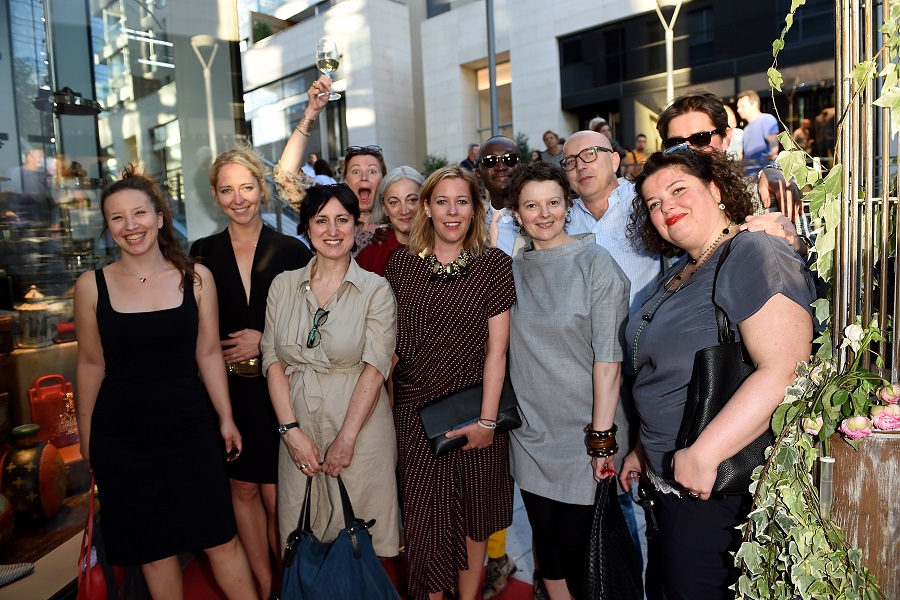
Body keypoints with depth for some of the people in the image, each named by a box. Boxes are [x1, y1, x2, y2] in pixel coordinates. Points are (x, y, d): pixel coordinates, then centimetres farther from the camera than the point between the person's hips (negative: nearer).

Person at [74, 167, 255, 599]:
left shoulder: (196, 277, -2)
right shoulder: (92, 285, -3)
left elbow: (208, 353, 1)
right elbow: (91, 364, 4)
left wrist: (226, 418, 1)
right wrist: (86, 433, 10)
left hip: (190, 428, 0)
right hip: (121, 438, 1)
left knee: (221, 539, 5)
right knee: (152, 547, 13)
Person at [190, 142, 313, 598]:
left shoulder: (292, 251, -3)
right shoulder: (203, 253, 2)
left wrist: (266, 342, -12)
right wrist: (225, 355, -5)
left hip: (277, 391, -2)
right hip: (227, 391, 2)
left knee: (277, 499, 4)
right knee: (243, 490, 13)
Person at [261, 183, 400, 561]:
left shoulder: (375, 290, -4)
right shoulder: (284, 286, 5)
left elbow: (375, 367, -11)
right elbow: (273, 360, 2)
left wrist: (346, 438, -16)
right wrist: (291, 429, -8)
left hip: (358, 428, -2)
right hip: (299, 430, 3)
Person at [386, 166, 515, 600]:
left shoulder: (493, 264, -4)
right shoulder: (401, 263, 3)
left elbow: (496, 349, -7)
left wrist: (486, 419, -11)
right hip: (415, 409, 2)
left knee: (474, 514, 14)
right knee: (424, 515, 9)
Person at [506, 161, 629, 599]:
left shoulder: (595, 263, -10)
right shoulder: (513, 270, 5)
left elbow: (608, 361, -13)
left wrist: (603, 438, -15)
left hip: (581, 435, -4)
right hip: (530, 436, 5)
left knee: (578, 551, 7)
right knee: (547, 547, 17)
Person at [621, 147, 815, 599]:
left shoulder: (754, 256, -18)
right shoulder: (682, 270, 11)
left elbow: (783, 372, -29)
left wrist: (703, 454, -28)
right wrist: (645, 450, 17)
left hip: (718, 487, -9)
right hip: (670, 477, 9)